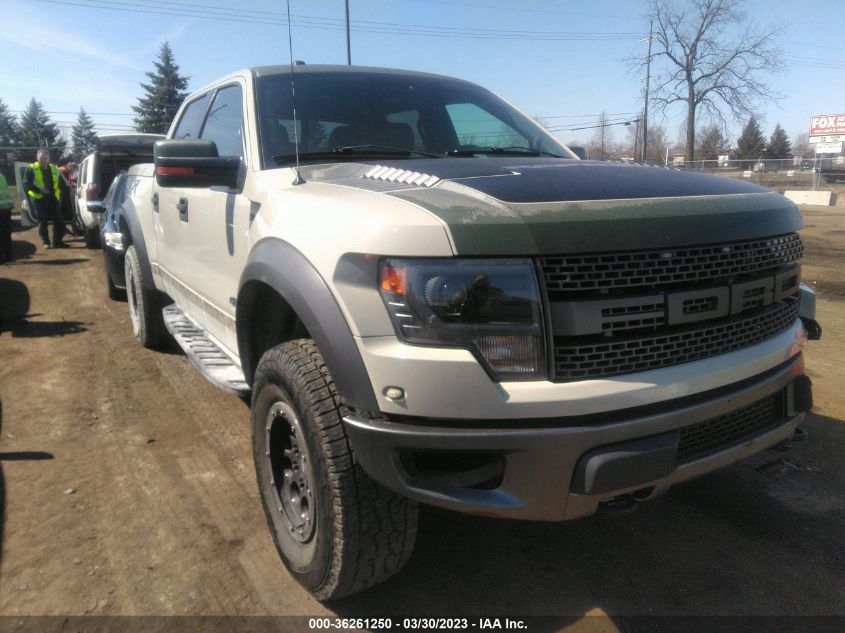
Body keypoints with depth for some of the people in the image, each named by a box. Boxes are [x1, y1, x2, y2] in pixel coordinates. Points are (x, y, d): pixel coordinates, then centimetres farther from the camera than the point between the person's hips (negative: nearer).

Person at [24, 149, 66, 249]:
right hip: (39, 199, -4)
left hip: (53, 198, 4)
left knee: (58, 221, 1)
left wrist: (58, 193, 10)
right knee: (43, 222, 0)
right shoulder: (32, 169, -2)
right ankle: (46, 242, 6)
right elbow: (26, 184, -7)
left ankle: (57, 241, 8)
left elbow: (59, 183, 22)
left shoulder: (53, 169, 13)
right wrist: (39, 190, -19)